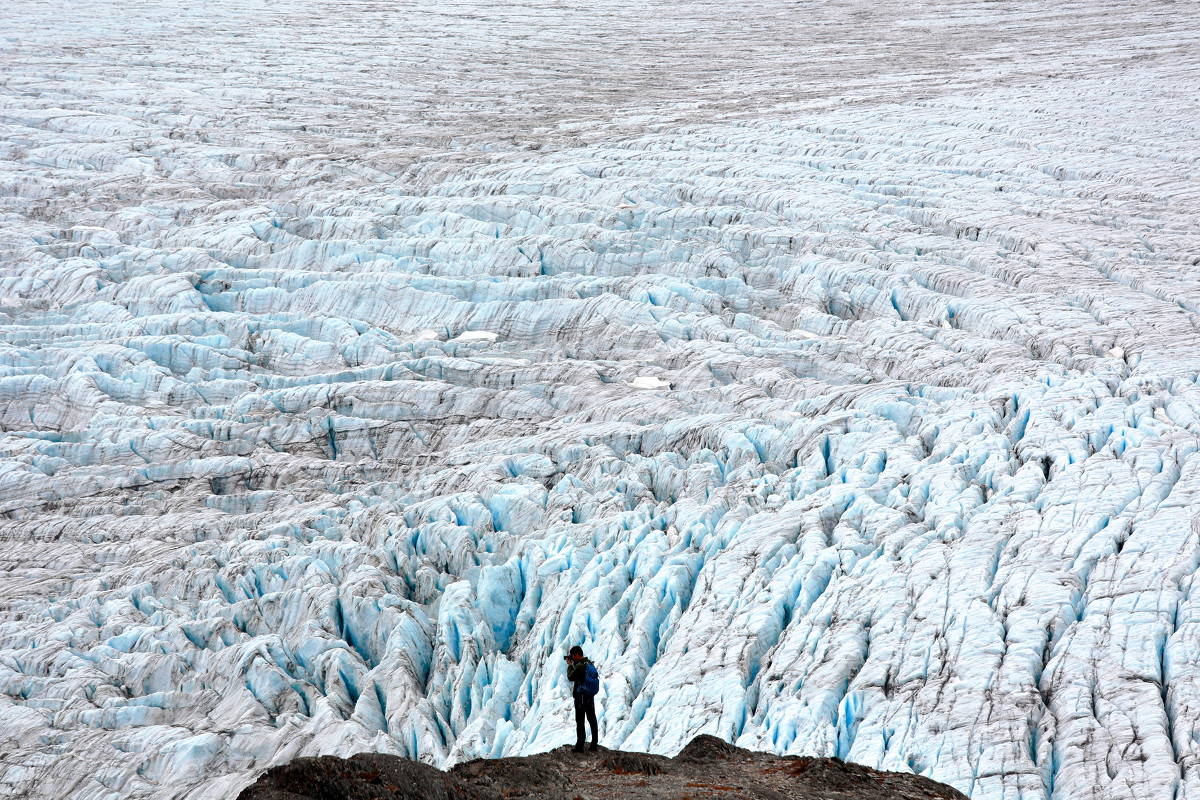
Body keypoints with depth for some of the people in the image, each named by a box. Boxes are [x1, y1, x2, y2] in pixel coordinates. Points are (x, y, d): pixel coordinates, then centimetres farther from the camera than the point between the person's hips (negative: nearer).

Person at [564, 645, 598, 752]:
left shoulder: (580, 666, -19)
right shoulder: (590, 664, 7)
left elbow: (571, 677, -11)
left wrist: (570, 665, 0)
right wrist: (573, 664, 13)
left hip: (580, 697, -7)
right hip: (591, 696, 7)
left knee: (580, 722, -1)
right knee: (592, 721, 13)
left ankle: (579, 746, 1)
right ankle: (594, 745, 18)